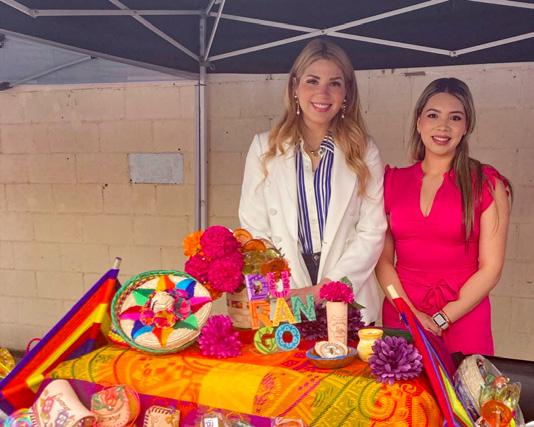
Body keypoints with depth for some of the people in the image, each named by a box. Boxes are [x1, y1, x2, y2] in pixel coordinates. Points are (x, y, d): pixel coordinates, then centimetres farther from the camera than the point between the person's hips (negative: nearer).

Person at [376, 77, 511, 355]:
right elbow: (383, 258, 1)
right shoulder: (393, 181, 3)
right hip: (400, 316, 2)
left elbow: (491, 267, -6)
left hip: (462, 317, -2)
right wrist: (410, 313, -10)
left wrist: (441, 319, -12)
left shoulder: (487, 184, -4)